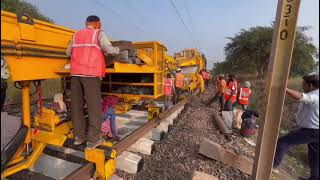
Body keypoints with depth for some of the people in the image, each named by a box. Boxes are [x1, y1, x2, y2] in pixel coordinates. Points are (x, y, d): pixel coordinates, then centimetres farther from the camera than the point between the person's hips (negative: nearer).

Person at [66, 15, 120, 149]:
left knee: (77, 105, 9)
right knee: (94, 106, -2)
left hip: (76, 73, 6)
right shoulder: (98, 33, 6)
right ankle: (93, 139, 1)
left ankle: (79, 136, 15)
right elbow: (108, 49, -11)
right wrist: (117, 50, 9)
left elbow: (68, 53, 29)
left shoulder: (76, 35, 22)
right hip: (91, 74, -5)